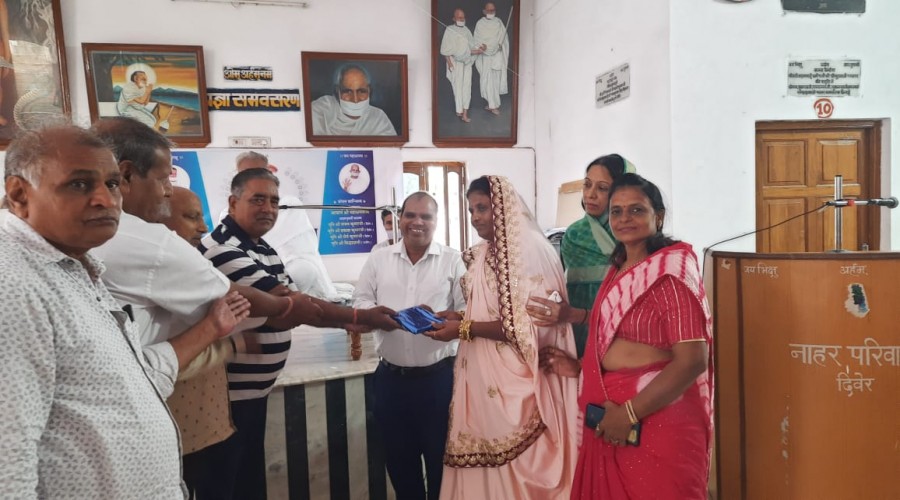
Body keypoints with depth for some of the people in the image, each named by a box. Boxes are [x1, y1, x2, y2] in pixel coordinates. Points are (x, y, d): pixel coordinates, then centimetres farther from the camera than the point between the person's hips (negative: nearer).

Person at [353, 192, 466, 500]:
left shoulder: (453, 261, 0)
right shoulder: (378, 259, 7)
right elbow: (359, 304, 7)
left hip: (438, 377, -2)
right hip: (390, 378, 3)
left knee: (441, 458, 11)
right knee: (398, 458, 17)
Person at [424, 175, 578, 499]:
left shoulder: (529, 250, -14)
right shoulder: (484, 254, 11)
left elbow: (527, 325, -18)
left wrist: (464, 329, -18)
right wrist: (458, 317, 1)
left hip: (513, 383, -7)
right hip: (483, 379, 7)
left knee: (512, 471, 4)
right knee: (481, 463, 13)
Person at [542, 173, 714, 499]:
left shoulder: (669, 271, -14)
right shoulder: (618, 270, 10)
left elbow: (692, 361, -21)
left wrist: (630, 413, -20)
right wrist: (579, 368, 7)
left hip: (656, 417, -7)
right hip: (610, 417, 8)